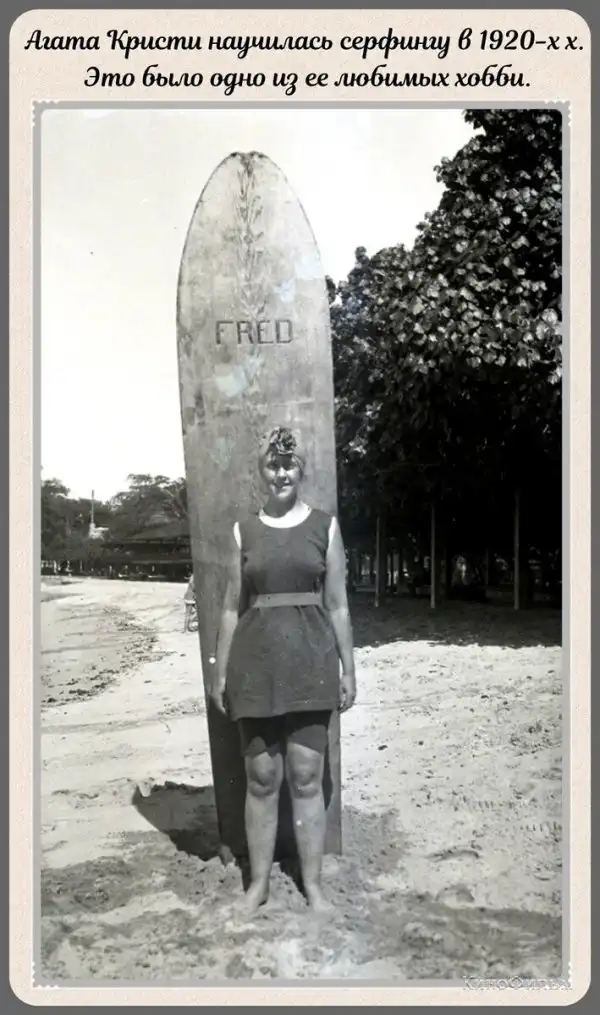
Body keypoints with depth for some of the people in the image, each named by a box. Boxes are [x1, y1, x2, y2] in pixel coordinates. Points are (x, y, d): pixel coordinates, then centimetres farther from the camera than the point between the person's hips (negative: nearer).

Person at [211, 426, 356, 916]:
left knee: (307, 777, 6)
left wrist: (349, 668, 3)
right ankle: (259, 882, 23)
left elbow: (338, 604, 4)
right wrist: (220, 672, 6)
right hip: (256, 664, 1)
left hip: (311, 662, -1)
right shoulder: (244, 531, 6)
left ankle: (313, 883, 20)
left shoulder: (325, 526, 3)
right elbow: (233, 607, 8)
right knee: (261, 778, 8)